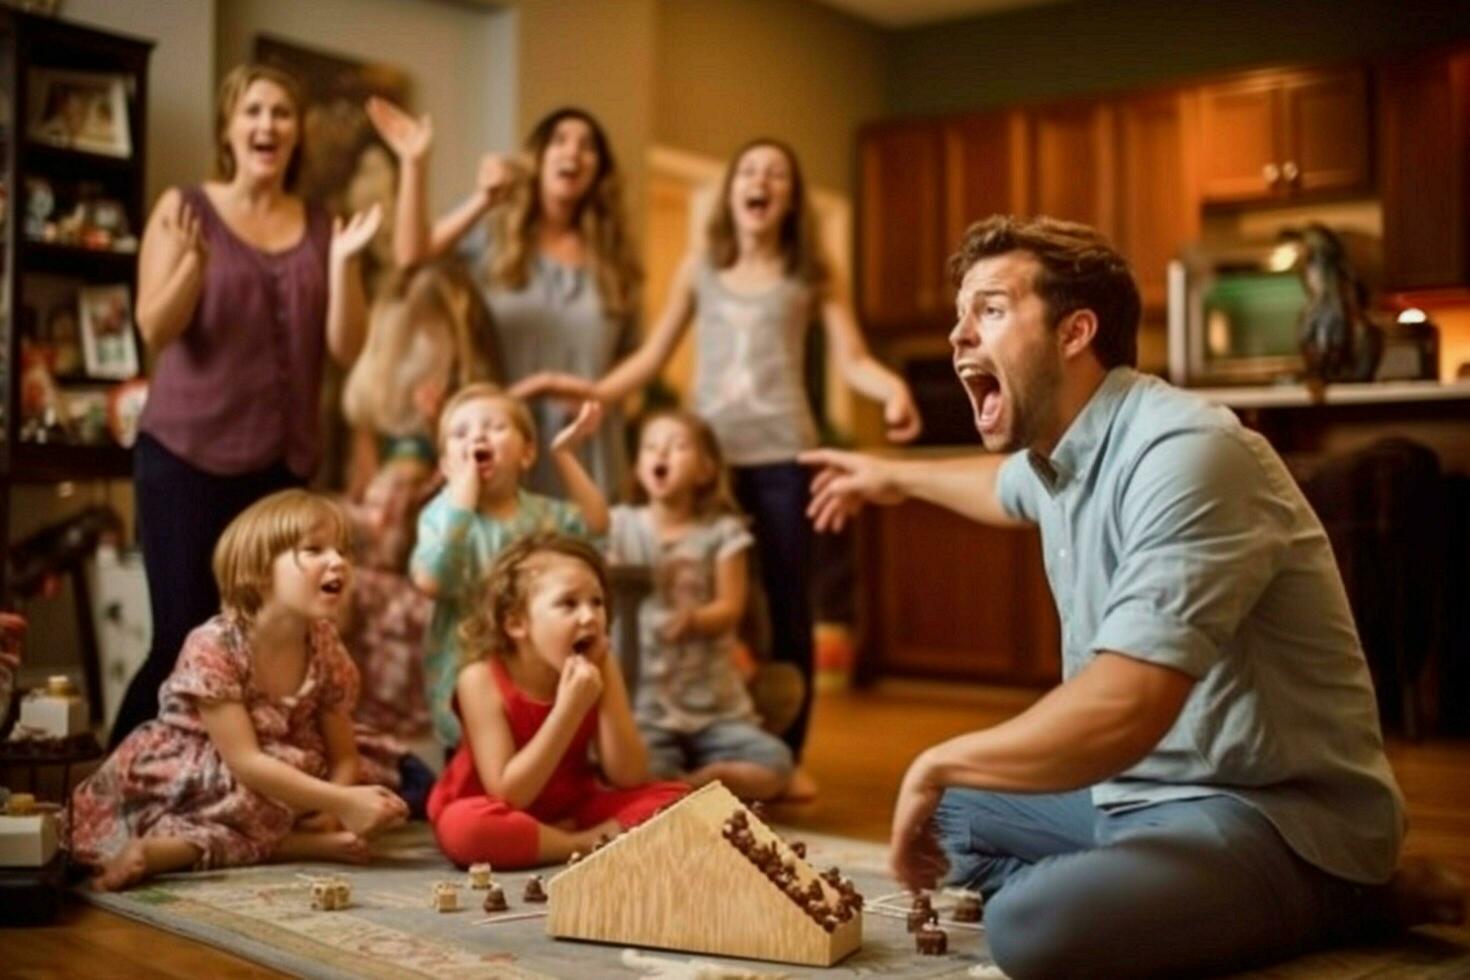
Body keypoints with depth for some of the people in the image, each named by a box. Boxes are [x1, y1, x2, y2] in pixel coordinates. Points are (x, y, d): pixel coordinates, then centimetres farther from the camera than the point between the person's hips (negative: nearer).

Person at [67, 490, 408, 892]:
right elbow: (246, 763, -27)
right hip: (177, 781, -6)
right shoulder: (213, 648, -22)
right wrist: (341, 802, -32)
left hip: (272, 779, 7)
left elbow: (343, 756, -4)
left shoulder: (325, 649, -6)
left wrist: (331, 814, -25)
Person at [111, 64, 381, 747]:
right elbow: (155, 330, -8)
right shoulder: (185, 207, 0)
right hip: (186, 456, -3)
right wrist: (193, 258, -24)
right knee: (184, 637, -6)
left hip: (283, 463, 3)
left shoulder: (321, 230, 8)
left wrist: (343, 262, -12)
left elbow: (345, 348, 1)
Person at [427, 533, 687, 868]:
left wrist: (607, 696, -23)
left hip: (571, 809, 3)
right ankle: (597, 844, -20)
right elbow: (509, 795, -25)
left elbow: (629, 779, -12)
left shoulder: (602, 671, -8)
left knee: (674, 798, -15)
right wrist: (569, 709, -33)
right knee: (465, 826, -37)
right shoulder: (482, 679, -20)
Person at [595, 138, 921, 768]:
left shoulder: (809, 276, 6)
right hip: (710, 452, 1)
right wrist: (591, 396, -2)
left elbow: (853, 361, -1)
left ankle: (786, 754, 12)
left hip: (782, 453, -1)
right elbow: (652, 356, 11)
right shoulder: (699, 268, 10)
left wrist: (895, 390, -21)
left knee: (786, 601, 3)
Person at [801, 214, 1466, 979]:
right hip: (1142, 795, 10)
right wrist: (897, 477, 50)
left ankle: (1338, 902, -8)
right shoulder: (1066, 449, 6)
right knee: (943, 817, 22)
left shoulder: (1183, 454, -25)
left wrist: (938, 764, -20)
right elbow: (1016, 487, 35)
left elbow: (1124, 712, -35)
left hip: (1274, 818, -10)